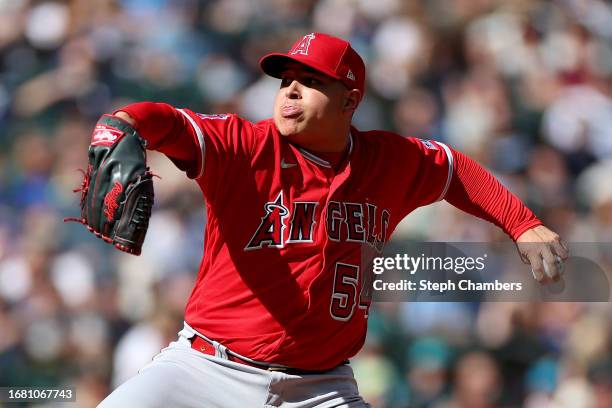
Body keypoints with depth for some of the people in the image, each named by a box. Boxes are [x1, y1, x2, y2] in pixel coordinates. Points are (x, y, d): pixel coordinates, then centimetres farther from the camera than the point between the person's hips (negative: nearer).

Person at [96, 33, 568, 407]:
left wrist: (525, 227, 16)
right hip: (209, 365, -2)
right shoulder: (244, 147, -9)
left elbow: (458, 172, 23)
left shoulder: (390, 162, 4)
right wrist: (125, 123, -48)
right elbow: (172, 125, -26)